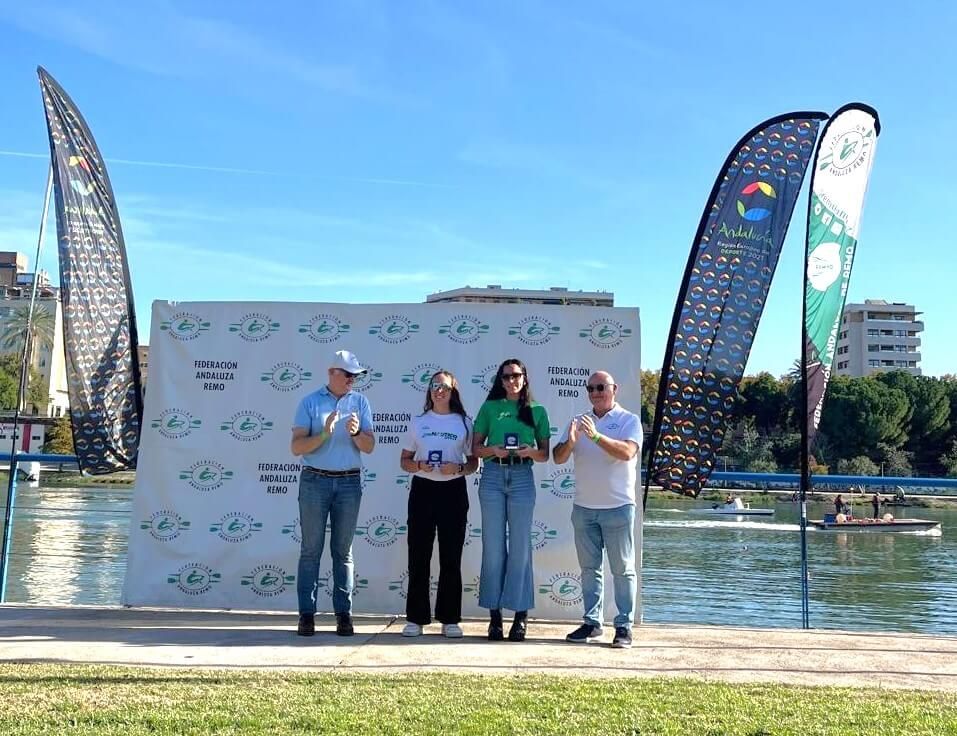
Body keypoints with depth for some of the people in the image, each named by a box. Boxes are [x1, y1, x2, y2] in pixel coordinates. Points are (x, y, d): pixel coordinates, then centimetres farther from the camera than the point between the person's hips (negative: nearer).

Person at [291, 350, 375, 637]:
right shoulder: (310, 402, 2)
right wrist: (324, 434, -19)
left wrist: (356, 432, -17)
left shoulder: (359, 402, 8)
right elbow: (296, 447, -4)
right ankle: (307, 613, 5)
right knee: (311, 549, 1)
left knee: (343, 550, 5)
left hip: (349, 483, 2)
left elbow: (369, 446, 3)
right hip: (315, 481, -2)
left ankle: (343, 613, 8)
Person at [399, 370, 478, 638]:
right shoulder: (418, 421, 8)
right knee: (418, 556, 2)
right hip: (423, 490, 1)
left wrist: (458, 468, -14)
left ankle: (450, 619, 11)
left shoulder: (464, 423, 5)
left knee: (451, 558, 3)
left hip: (453, 492, -1)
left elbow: (474, 462, 6)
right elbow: (405, 460, 11)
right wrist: (418, 466, -10)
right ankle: (416, 618, 9)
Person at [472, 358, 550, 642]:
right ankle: (494, 614, 8)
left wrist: (530, 451, -11)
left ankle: (521, 615, 6)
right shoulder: (489, 408, 10)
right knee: (493, 546, 2)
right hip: (493, 475, 1)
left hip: (522, 477, 0)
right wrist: (493, 450, -11)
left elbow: (545, 454, 10)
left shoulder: (536, 410, 10)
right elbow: (475, 448, 8)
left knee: (520, 547, 1)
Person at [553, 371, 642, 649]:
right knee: (589, 568, 9)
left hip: (618, 507, -4)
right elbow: (559, 458, 3)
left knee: (623, 569, 1)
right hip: (584, 508, 5)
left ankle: (624, 626, 5)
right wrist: (570, 442, -19)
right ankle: (592, 623, 16)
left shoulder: (629, 420, -2)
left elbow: (627, 452, -20)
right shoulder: (578, 422, 11)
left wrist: (596, 436, -31)